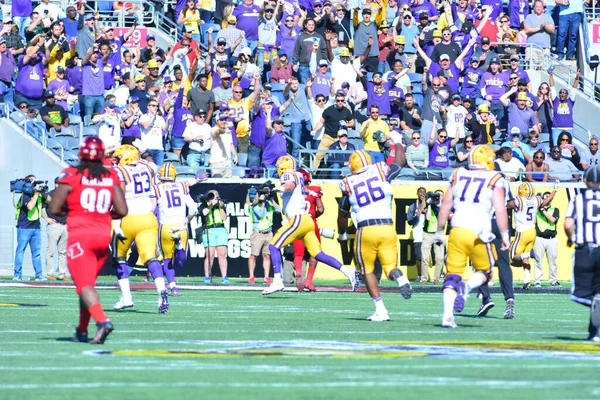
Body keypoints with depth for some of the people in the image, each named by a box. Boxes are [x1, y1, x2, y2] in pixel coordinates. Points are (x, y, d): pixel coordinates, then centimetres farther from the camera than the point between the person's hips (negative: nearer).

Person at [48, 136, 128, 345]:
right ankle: (82, 330, 24)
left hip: (80, 234, -5)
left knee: (84, 285, -9)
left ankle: (102, 321, -32)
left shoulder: (71, 175, -4)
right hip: (103, 235, 5)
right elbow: (122, 211, 3)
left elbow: (54, 209, -4)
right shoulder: (111, 177, 5)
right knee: (88, 282, 19)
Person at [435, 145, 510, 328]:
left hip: (457, 231, 3)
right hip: (479, 234, -3)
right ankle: (467, 286, -15)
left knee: (452, 275, 7)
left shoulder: (457, 176, 9)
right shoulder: (494, 181, -2)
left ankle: (447, 315, -8)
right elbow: (500, 210, -10)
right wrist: (505, 235, -2)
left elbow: (445, 207, 12)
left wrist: (440, 231, 21)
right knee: (484, 272, 17)